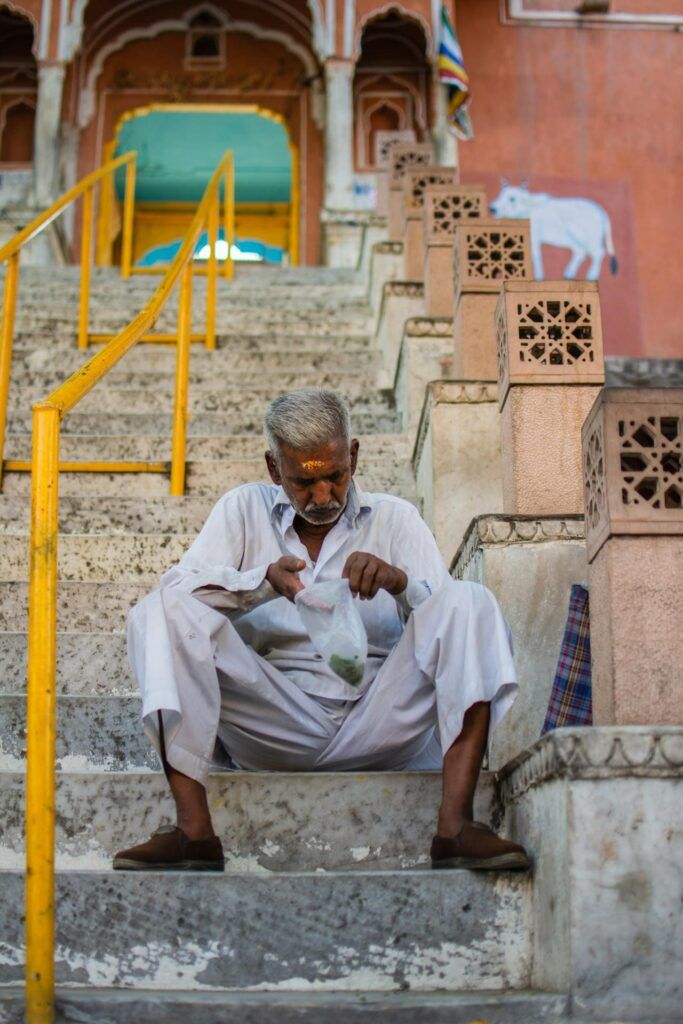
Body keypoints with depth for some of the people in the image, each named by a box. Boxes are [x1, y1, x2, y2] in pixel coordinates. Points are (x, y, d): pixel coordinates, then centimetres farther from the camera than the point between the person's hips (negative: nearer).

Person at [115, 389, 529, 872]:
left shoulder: (394, 518, 14)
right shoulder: (246, 509, 14)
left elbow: (446, 616, 2)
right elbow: (179, 586, -3)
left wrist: (399, 581, -19)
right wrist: (265, 579, -19)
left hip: (378, 720, 1)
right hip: (274, 723, 0)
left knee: (472, 601, -20)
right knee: (162, 611, -19)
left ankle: (454, 824, -34)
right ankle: (194, 830, -28)